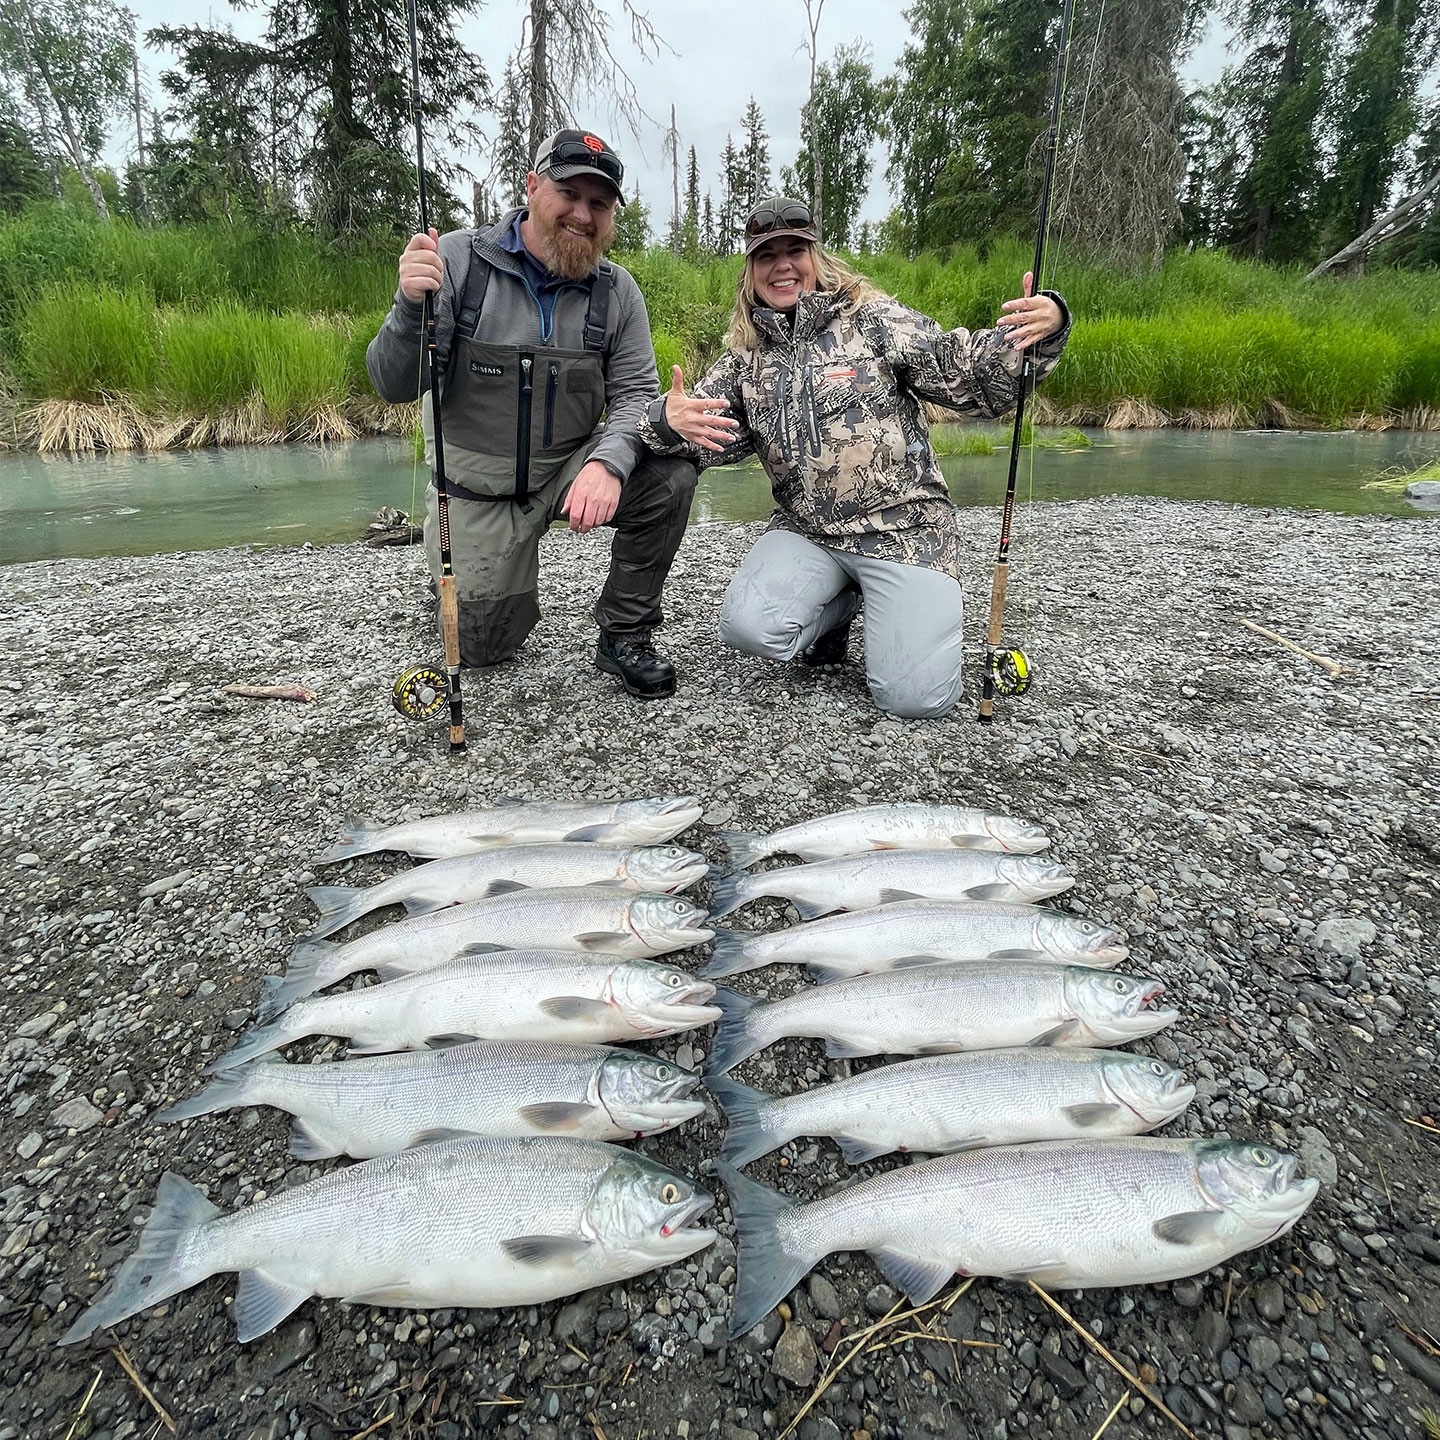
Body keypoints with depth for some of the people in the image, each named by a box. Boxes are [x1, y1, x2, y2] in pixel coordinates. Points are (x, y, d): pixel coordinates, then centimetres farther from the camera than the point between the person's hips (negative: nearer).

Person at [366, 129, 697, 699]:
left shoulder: (616, 290, -4)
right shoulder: (458, 259, -12)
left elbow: (635, 393, -9)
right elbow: (395, 385, -13)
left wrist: (608, 462, -31)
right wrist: (412, 306, -35)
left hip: (571, 470, 2)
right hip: (477, 485, -1)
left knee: (668, 474, -26)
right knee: (483, 646, 0)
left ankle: (624, 634, -7)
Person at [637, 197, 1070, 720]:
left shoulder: (872, 319, -1)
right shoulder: (744, 356, 10)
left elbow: (969, 374, -7)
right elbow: (709, 438, 4)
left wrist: (1044, 327, -26)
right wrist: (669, 420, -21)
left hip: (905, 528, -3)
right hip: (805, 533, 4)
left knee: (914, 695, -18)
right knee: (749, 627, -26)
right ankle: (839, 602, 8)